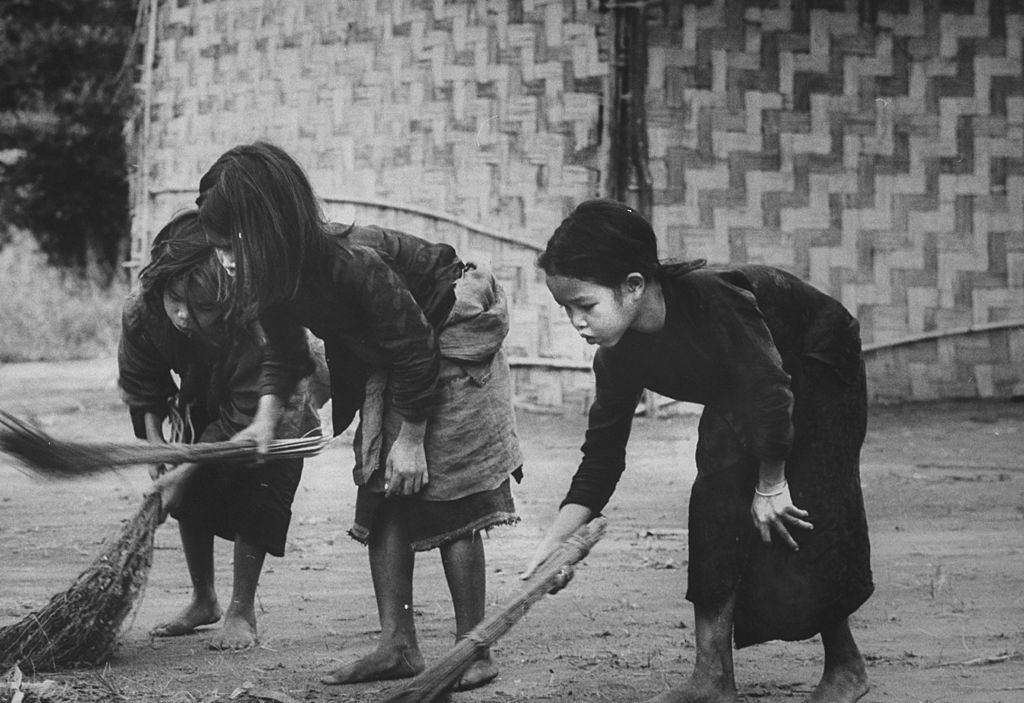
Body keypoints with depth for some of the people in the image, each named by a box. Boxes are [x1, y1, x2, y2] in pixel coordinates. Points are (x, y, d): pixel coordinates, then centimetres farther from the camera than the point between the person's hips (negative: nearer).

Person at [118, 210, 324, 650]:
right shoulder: (140, 312, -33)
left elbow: (241, 419, -36)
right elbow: (141, 388, -12)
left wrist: (185, 471, -35)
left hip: (270, 405, -5)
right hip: (201, 403, 5)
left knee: (253, 500, -14)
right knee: (190, 498, 3)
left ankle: (242, 612, -3)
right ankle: (203, 600, 21)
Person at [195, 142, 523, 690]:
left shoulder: (355, 264, -36)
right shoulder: (281, 272, -12)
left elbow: (414, 353, -27)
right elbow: (280, 351, 6)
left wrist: (411, 439, -20)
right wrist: (265, 417, -8)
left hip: (453, 338, -8)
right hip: (387, 360, 8)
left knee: (449, 498, -11)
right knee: (382, 498, 0)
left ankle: (474, 653, -6)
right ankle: (397, 644, 1)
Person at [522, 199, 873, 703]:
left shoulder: (710, 298, -39)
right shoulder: (619, 356, -16)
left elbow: (770, 391, -35)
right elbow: (601, 453, -10)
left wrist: (771, 485, -25)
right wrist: (555, 540, -19)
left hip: (819, 367, -6)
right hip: (740, 391, 6)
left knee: (804, 520, -12)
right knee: (717, 497, -10)